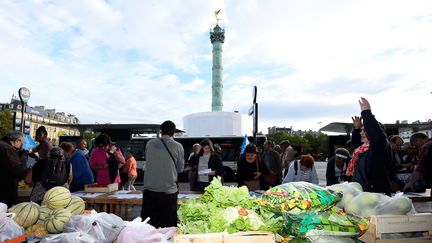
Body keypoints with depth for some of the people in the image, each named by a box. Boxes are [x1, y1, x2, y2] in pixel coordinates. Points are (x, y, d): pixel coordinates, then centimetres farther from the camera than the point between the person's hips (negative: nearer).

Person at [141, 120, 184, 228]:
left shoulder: (150, 143, 2)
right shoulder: (178, 146, -5)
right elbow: (180, 168, 4)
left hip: (149, 190, 3)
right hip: (168, 191, -2)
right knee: (168, 225, 7)